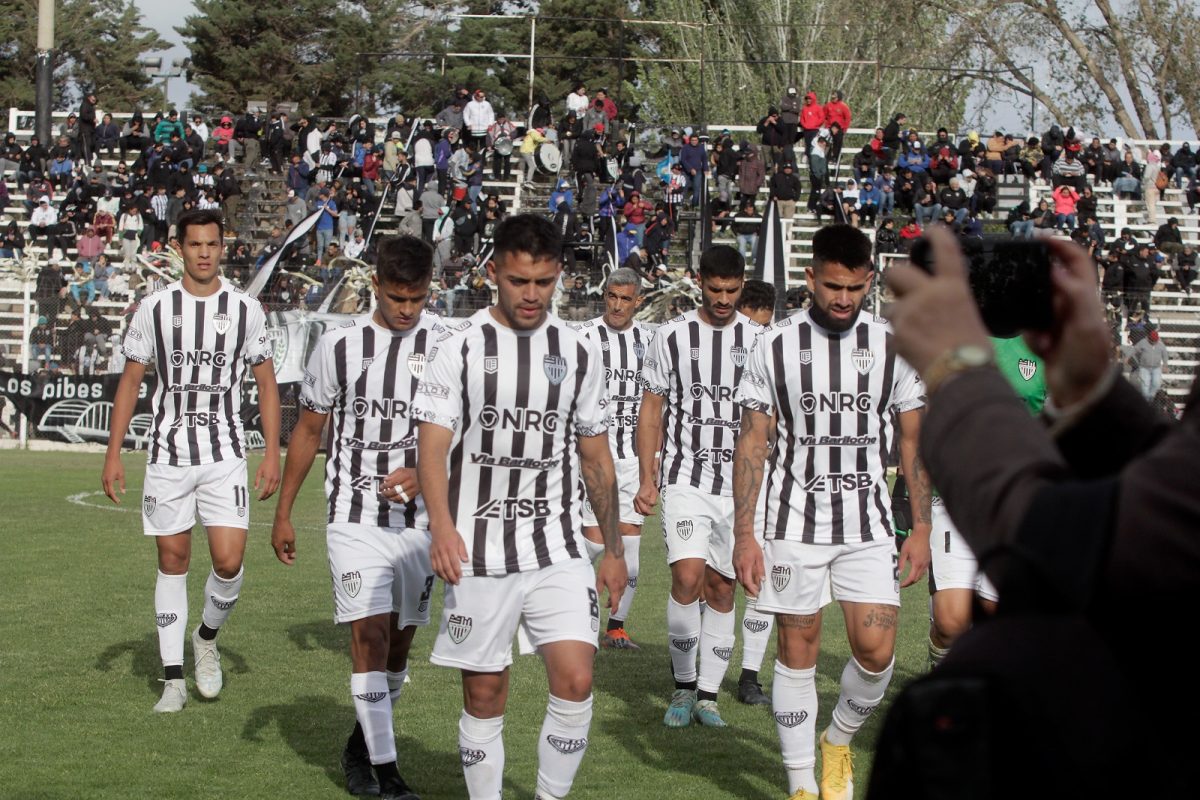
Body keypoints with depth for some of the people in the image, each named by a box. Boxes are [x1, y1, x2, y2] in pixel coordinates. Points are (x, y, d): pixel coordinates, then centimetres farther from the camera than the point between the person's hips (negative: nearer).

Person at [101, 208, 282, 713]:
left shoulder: (245, 309, 2)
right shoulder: (154, 308, 2)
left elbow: (266, 384, 7)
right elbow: (131, 381, 7)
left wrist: (272, 455, 0)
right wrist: (113, 453, 3)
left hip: (226, 454, 0)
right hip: (168, 453, 0)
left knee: (229, 561, -11)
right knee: (172, 560, 3)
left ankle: (208, 636, 20)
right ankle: (173, 680, 11)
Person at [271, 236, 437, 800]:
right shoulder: (340, 346, -1)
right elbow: (308, 430, 8)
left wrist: (423, 474, -23)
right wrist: (283, 513, 9)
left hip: (420, 519, 1)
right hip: (355, 517, -1)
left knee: (399, 642, 10)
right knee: (370, 635, -12)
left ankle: (362, 745, 32)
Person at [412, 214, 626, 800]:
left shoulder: (579, 353, 7)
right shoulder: (461, 348, -2)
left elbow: (596, 456, 15)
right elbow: (433, 444, -11)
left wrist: (613, 549, 14)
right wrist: (441, 525, -27)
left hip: (558, 551, 2)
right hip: (478, 554, -2)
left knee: (575, 682, -10)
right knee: (484, 696, 4)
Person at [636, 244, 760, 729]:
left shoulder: (758, 339, 5)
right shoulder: (672, 337, 1)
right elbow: (651, 412, 5)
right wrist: (648, 479, -1)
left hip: (740, 484, 2)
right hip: (684, 482, -2)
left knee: (722, 588, 5)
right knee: (687, 577, -17)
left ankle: (707, 695, 15)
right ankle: (683, 685, 0)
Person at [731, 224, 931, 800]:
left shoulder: (893, 346, 1)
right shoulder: (775, 346, -3)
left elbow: (913, 441, 7)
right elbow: (752, 443, -1)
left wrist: (921, 528, 3)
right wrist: (744, 533, -6)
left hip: (868, 524, 1)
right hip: (793, 524, -1)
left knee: (877, 651, -6)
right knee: (797, 651, 2)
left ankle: (839, 740, 23)